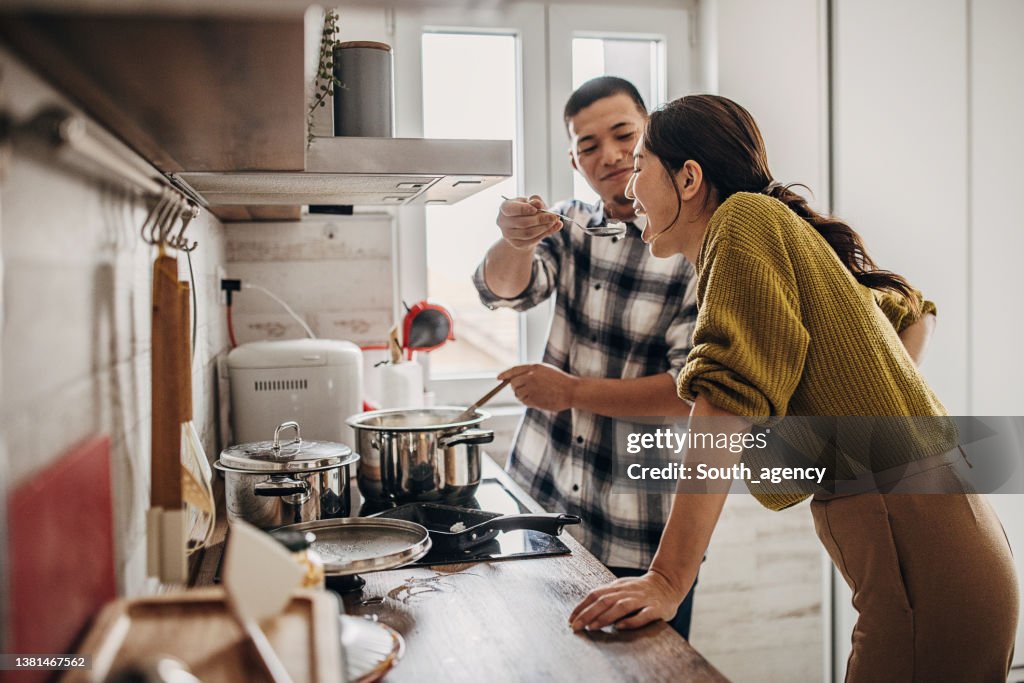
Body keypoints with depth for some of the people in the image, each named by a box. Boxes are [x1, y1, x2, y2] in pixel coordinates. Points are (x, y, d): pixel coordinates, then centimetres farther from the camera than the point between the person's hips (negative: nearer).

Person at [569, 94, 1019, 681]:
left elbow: (727, 400, -22)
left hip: (920, 557, -9)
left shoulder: (745, 217, -10)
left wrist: (667, 581, -23)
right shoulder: (785, 235, 17)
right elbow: (910, 309, 29)